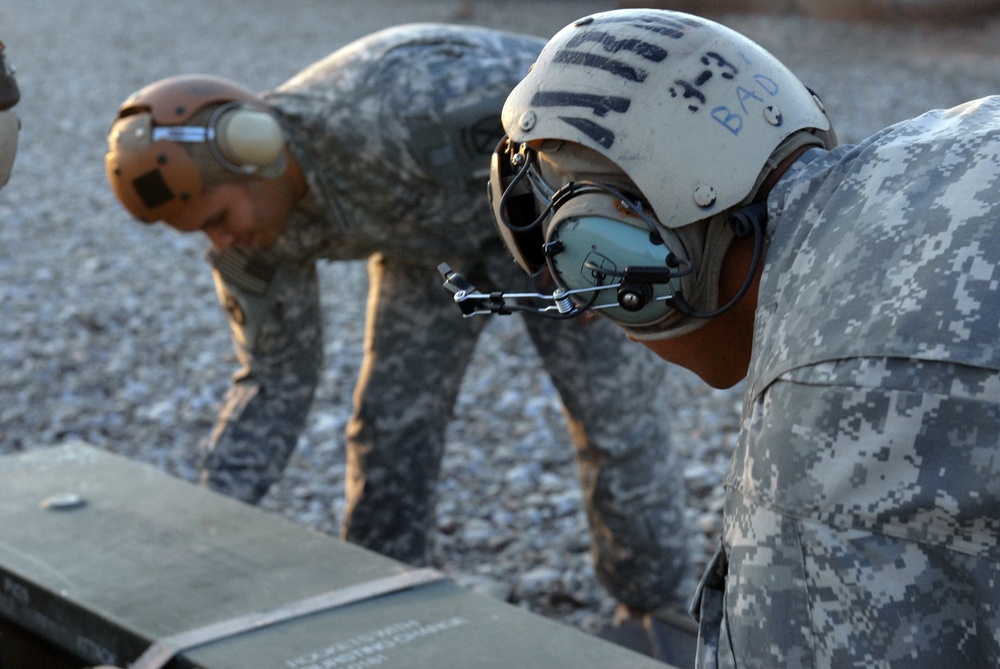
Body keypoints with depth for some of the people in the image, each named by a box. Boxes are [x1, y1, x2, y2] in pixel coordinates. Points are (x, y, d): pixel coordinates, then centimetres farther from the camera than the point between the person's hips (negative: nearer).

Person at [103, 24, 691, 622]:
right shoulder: (251, 217, -19)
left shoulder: (393, 103, -43)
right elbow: (276, 376, -7)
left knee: (611, 400, -4)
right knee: (394, 411, 0)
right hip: (436, 219, 6)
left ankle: (654, 603, 15)